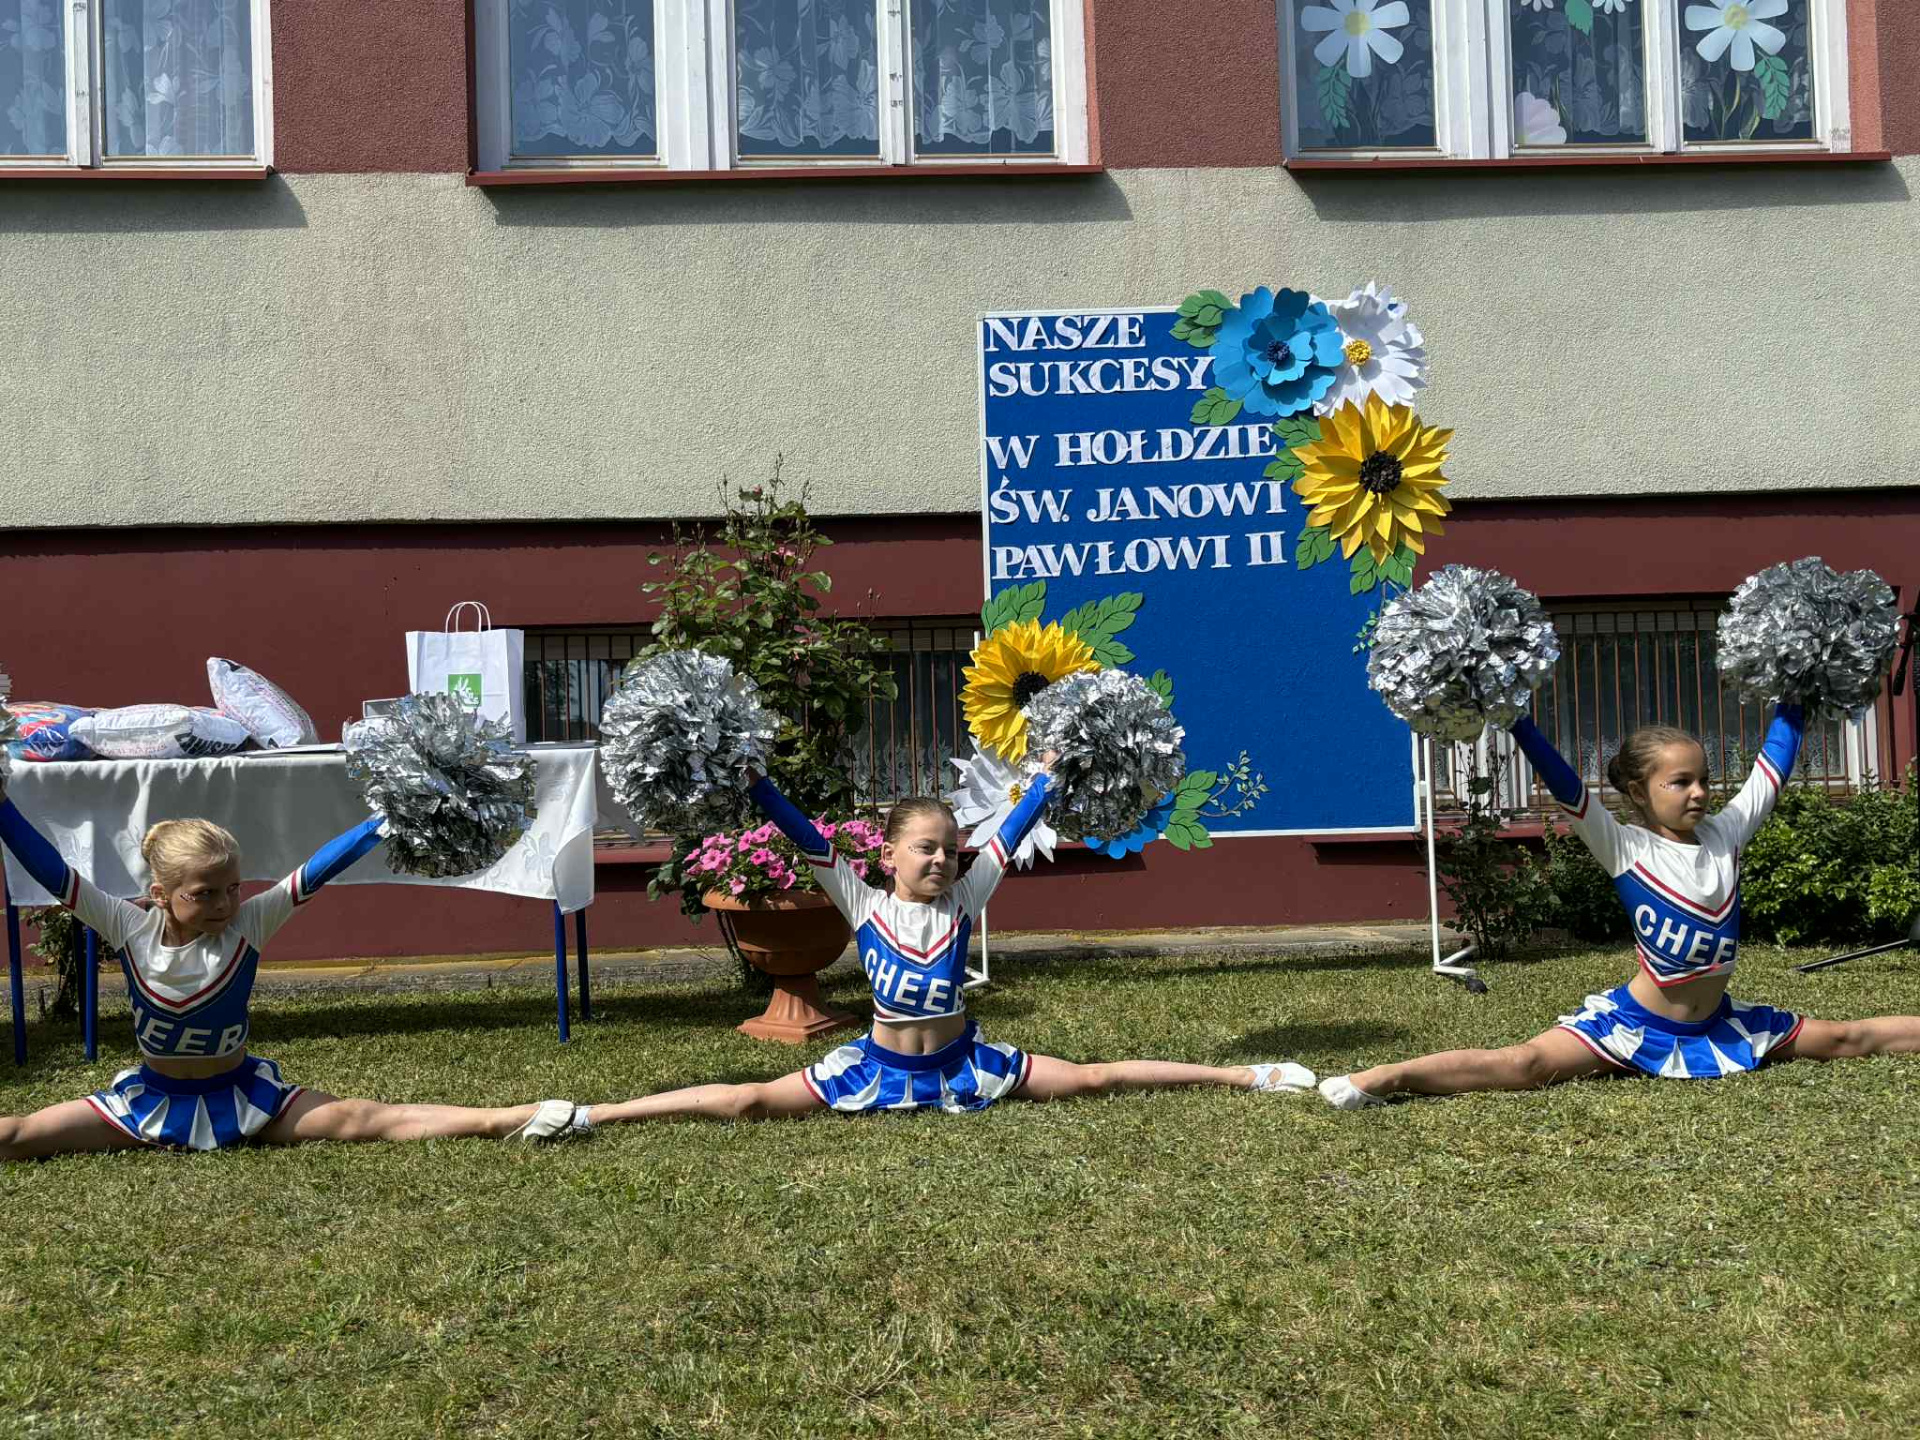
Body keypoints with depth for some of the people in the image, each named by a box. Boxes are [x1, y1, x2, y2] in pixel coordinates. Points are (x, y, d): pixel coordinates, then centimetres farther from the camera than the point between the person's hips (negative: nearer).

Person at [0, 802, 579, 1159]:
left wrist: (386, 820, -30)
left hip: (240, 1093, -2)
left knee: (360, 1119, -19)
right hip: (150, 1095, 2)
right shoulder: (130, 928, -14)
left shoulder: (248, 924, -15)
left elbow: (313, 873, -23)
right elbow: (50, 871, -17)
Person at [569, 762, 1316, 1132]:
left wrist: (1052, 772, 0)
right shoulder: (863, 904, -5)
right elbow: (808, 840, -11)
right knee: (750, 1101, -13)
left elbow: (1010, 835, 0)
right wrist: (750, 782, -17)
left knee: (1092, 1078, -2)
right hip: (879, 1063, -1)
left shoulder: (963, 899, -2)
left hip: (963, 1061, 2)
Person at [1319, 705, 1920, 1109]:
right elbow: (1565, 787, -22)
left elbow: (1773, 764, 11)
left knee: (1843, 1038, 13)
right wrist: (1515, 719, -29)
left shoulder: (1726, 833, 2)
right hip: (1639, 1023, -6)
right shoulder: (1627, 850, -11)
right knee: (1527, 1064, -25)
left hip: (1716, 1023, 6)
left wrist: (1795, 697, 15)